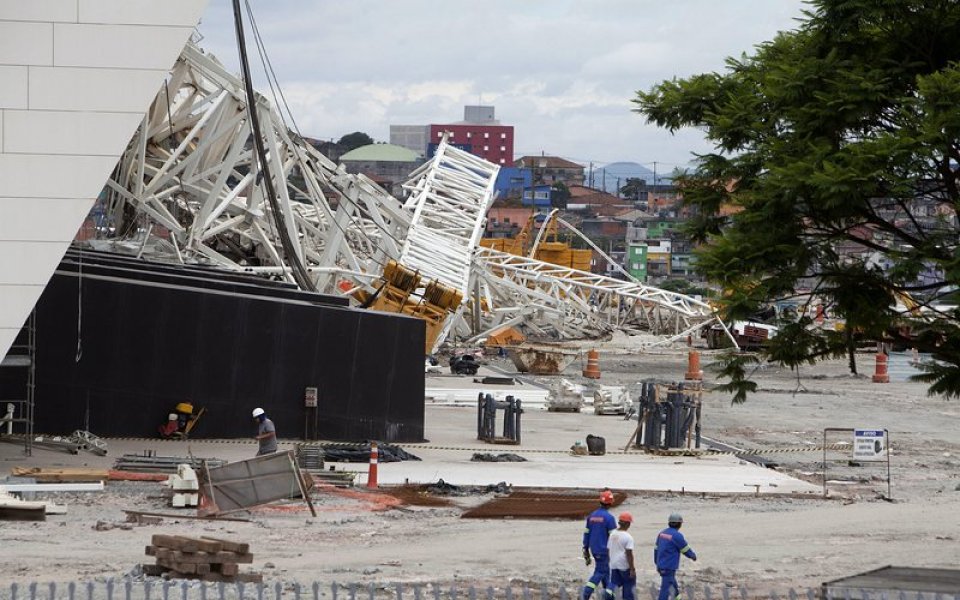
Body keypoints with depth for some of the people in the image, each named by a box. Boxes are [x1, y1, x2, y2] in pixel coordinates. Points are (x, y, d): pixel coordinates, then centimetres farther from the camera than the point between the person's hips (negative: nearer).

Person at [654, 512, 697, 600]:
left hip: (661, 567, 8)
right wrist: (693, 556, 16)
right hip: (669, 568, -8)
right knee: (666, 591, -5)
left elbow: (656, 549, 15)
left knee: (674, 590, 22)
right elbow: (686, 550, -6)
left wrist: (656, 563, 26)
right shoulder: (677, 536, -17)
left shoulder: (662, 533, 7)